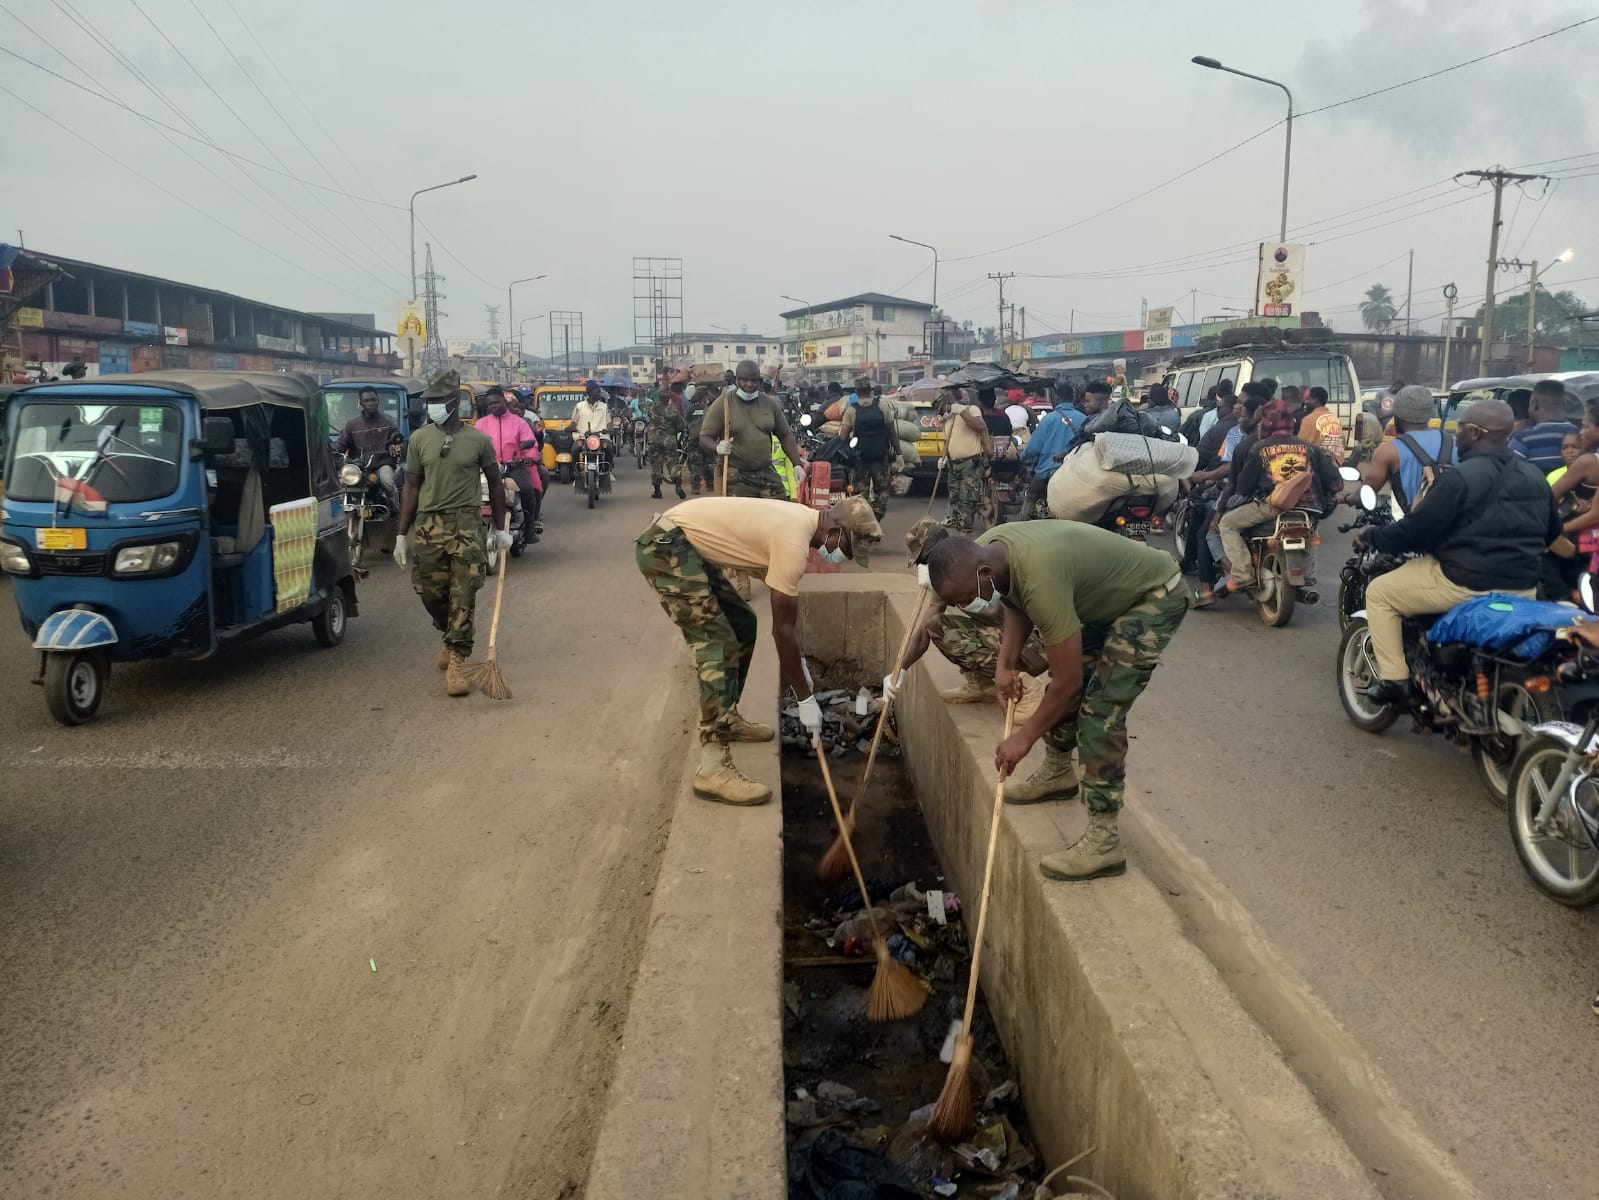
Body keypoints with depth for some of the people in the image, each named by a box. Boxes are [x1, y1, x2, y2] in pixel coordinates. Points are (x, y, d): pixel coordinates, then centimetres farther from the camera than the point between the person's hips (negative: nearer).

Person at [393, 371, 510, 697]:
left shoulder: (478, 440, 0)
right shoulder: (419, 439, 5)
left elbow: (495, 482, 11)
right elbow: (412, 487, 9)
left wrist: (500, 528, 11)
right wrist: (401, 535, 7)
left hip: (466, 523, -2)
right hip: (428, 524, 2)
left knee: (463, 596, -6)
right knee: (430, 593, 7)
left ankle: (457, 660, 3)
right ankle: (453, 640, 34)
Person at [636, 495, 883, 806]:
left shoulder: (801, 520, 9)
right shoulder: (793, 541, -21)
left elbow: (786, 613, 22)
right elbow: (783, 629, -16)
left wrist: (799, 662, 26)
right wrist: (805, 698, -8)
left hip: (689, 547, 11)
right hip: (666, 547, -11)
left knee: (742, 625, 18)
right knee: (717, 644, -16)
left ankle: (726, 719, 31)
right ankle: (713, 769, -19)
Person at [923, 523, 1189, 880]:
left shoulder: (1040, 578, -39)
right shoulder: (985, 550, -13)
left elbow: (1068, 680, -30)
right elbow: (1017, 605, 11)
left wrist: (1023, 738, -19)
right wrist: (1006, 663, -2)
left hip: (1155, 595, -9)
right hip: (1108, 594, 9)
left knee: (1101, 710, -16)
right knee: (1063, 682, 18)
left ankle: (1104, 840, -11)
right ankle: (1057, 773, 40)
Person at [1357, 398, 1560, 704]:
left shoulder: (1460, 478, -17)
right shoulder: (1536, 476, 7)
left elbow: (1413, 532, -15)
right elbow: (1552, 532, 20)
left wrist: (1370, 536, 2)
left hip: (1465, 584, -7)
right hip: (1524, 588, 8)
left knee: (1379, 592, 8)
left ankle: (1394, 680, 4)